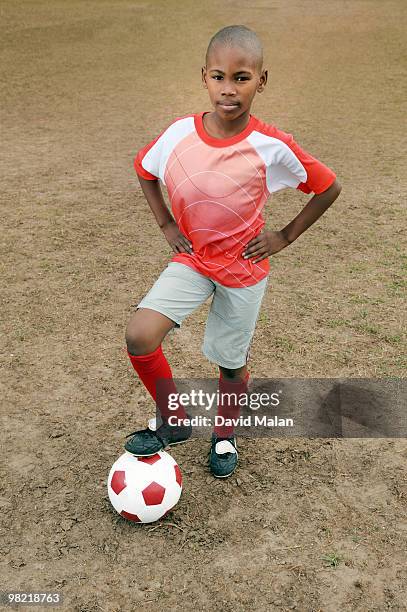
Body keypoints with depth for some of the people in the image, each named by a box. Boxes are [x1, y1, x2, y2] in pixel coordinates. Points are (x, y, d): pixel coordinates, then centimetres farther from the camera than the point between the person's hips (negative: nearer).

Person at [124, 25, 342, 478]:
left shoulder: (271, 146, -19)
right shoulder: (179, 133, -11)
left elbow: (329, 188, -5)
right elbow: (144, 171, 10)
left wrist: (285, 237, -6)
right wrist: (166, 225, 2)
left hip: (244, 267, -1)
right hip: (191, 259, 2)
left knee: (231, 362, 10)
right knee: (139, 336, -18)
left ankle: (224, 435, 42)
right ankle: (173, 421, 9)